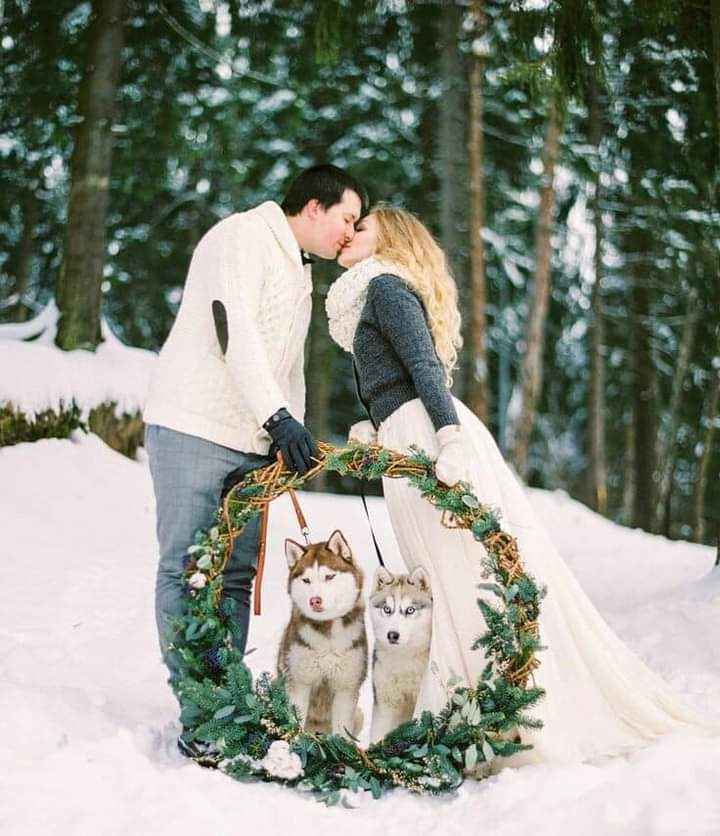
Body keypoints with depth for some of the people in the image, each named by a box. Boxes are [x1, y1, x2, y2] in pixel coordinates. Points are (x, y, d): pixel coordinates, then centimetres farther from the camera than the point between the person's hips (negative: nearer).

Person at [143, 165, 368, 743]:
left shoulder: (300, 272, 23)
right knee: (188, 570, -6)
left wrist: (295, 438, 15)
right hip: (194, 429, -8)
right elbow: (233, 330, -19)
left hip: (254, 444, 9)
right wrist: (279, 418, -26)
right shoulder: (242, 236, -6)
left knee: (237, 575, 5)